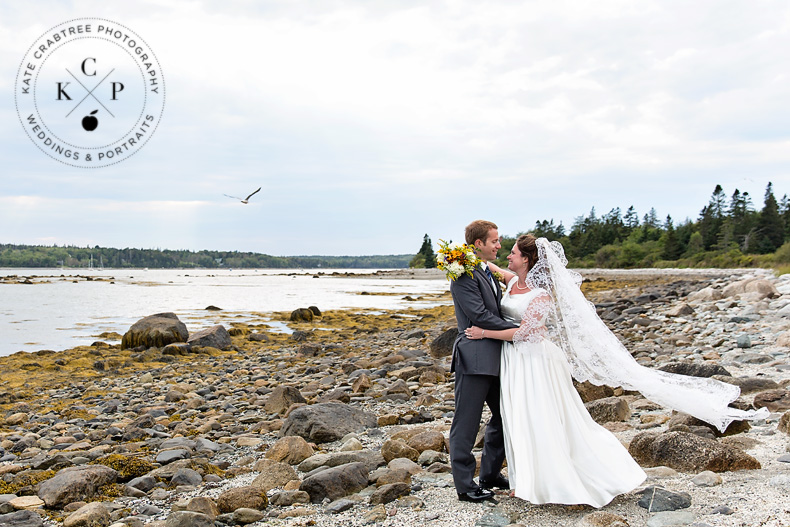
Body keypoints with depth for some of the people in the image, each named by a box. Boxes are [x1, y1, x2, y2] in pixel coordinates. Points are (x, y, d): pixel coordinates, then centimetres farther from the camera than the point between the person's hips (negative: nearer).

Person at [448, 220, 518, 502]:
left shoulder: (489, 273, 16)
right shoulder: (464, 275, -13)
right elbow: (480, 317, -20)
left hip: (495, 358, 10)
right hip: (474, 358, -10)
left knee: (503, 417, 18)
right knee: (467, 424, 0)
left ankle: (491, 474, 32)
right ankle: (465, 485, 11)